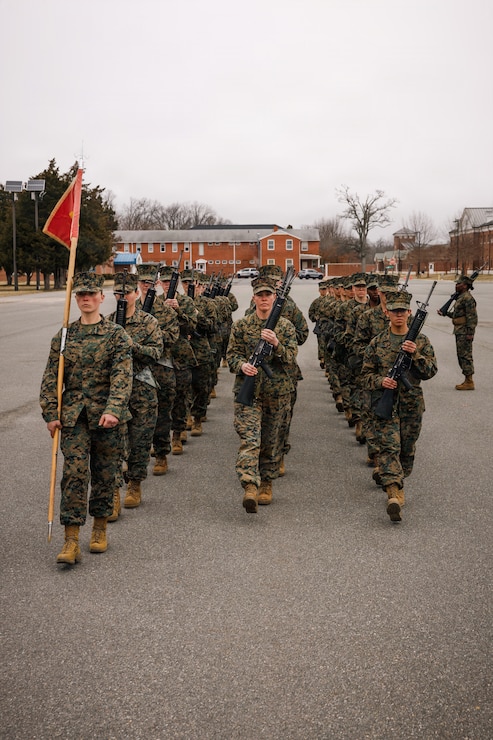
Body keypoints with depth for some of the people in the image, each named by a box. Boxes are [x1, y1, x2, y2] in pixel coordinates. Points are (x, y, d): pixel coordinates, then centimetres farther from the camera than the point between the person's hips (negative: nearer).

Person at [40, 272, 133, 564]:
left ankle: (100, 528, 28)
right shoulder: (64, 336, 8)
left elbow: (122, 376, -11)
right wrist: (51, 414, 1)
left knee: (105, 474, 9)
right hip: (73, 416, 1)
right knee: (74, 474, -7)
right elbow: (51, 378, 9)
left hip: (106, 416, -1)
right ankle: (71, 541, -6)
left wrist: (113, 410, -24)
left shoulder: (117, 334, -2)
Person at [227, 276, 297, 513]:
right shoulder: (241, 325, 5)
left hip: (277, 392, 2)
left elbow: (291, 357, -2)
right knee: (249, 439, -16)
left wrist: (276, 344, -21)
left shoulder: (285, 326, 5)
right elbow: (232, 354, 4)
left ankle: (266, 484, 27)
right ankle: (250, 487, -25)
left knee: (271, 441, 10)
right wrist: (242, 365, -18)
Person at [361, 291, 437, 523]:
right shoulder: (377, 342, 3)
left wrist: (416, 355, -16)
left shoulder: (421, 341, 5)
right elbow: (365, 375, 6)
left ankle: (396, 486, 31)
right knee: (389, 447, -15)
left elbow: (430, 372, 0)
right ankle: (394, 495, -25)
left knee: (407, 449, 10)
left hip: (412, 404, 2)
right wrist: (380, 381, -14)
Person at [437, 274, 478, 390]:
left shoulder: (468, 298, -15)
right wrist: (445, 313, 17)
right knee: (461, 355, 13)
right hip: (459, 331, 11)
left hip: (465, 332, -11)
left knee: (465, 355, -8)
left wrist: (470, 333, -22)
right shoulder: (461, 297, 16)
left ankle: (469, 382, -4)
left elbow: (472, 317, -20)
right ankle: (467, 380, 19)